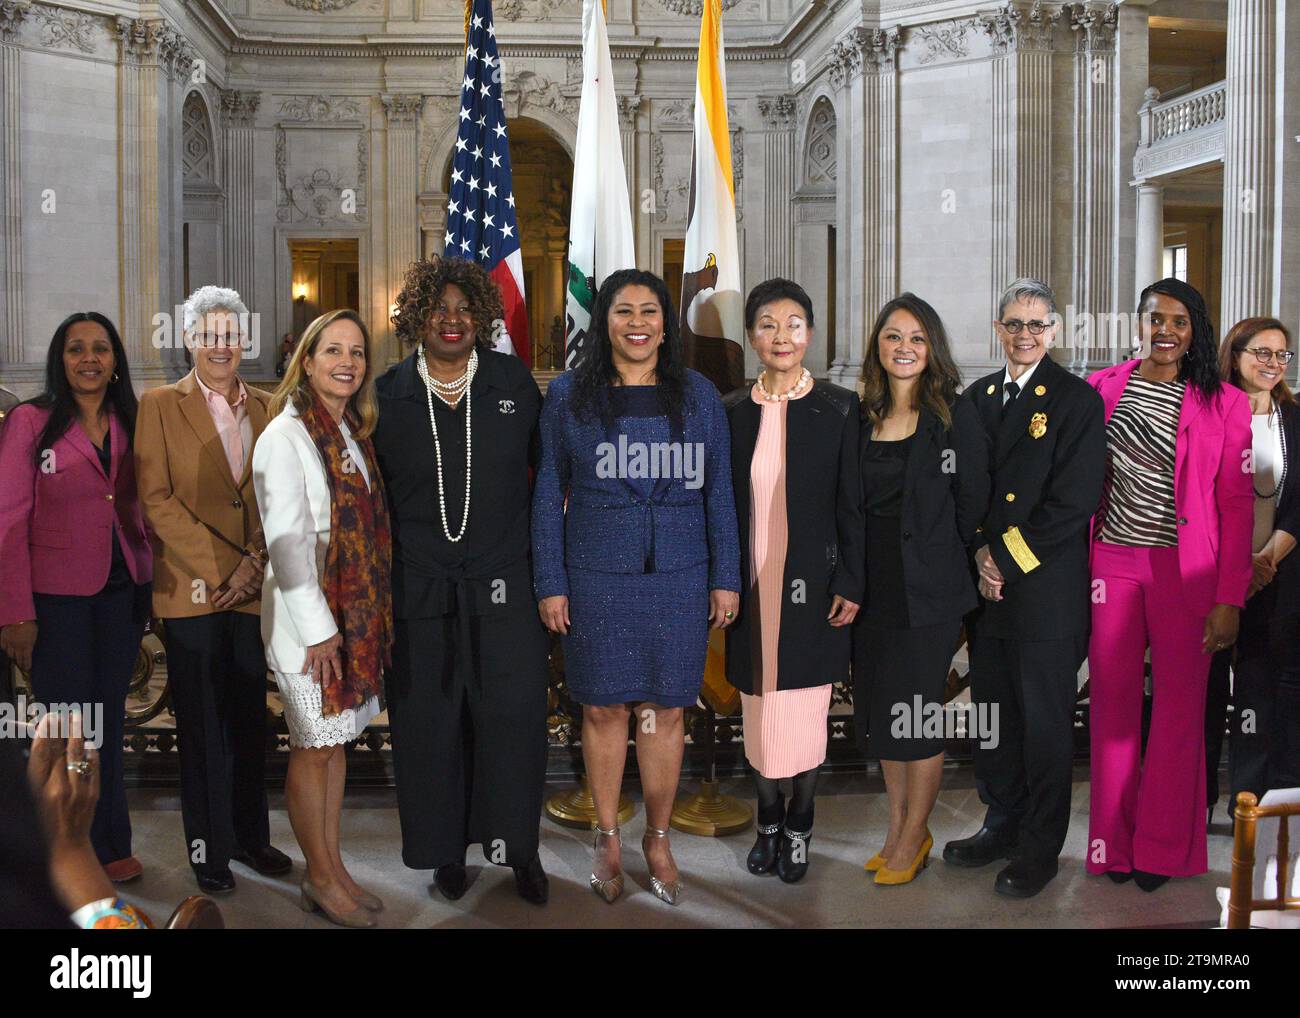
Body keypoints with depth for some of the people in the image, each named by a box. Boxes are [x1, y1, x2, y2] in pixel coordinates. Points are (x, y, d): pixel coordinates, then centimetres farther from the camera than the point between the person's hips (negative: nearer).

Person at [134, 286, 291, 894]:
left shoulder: (264, 408, 11)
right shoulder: (160, 405, 1)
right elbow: (155, 498, -6)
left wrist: (256, 563, -7)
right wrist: (219, 568, -12)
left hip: (254, 590, 3)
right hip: (191, 591, -3)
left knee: (250, 719, 10)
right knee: (203, 727, 4)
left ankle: (249, 837, 23)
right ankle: (209, 850, 15)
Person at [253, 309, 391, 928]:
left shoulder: (353, 433, 11)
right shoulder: (286, 436, -13)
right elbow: (286, 540, -17)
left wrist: (373, 615, 9)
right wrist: (318, 628, -18)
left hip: (359, 612, 7)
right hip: (308, 615, -7)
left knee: (337, 740, 13)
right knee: (313, 746, 4)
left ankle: (332, 868, 24)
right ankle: (320, 879, 16)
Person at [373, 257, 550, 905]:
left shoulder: (513, 381, 3)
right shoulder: (387, 395, 2)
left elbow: (546, 466, 11)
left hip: (503, 586, 0)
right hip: (419, 590, 0)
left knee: (513, 717, 0)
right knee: (429, 724, 7)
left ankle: (518, 847, 18)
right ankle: (446, 850, 24)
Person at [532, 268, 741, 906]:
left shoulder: (698, 395, 6)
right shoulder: (569, 395, 2)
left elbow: (719, 491, 8)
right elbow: (549, 495, 4)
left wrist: (726, 578, 4)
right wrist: (549, 584, 0)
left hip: (679, 578, 1)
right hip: (596, 578, -1)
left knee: (665, 709, 7)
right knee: (604, 708, 7)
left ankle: (658, 840, 23)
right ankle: (608, 838, 24)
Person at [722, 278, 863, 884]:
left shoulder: (839, 408, -2)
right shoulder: (732, 412, 4)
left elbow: (851, 505, -2)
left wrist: (850, 585, -6)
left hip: (813, 584, -2)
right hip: (753, 585, 2)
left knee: (805, 709, 5)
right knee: (760, 708, 9)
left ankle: (799, 828, 22)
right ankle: (769, 822, 26)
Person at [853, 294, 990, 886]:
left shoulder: (956, 415, -6)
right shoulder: (860, 416, 7)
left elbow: (972, 503, -3)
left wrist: (938, 558, 3)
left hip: (928, 590, -5)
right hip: (871, 586, 5)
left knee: (914, 713, 1)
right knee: (880, 711, 12)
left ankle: (913, 838, 18)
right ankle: (898, 829, 28)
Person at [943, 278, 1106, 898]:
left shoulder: (1078, 400, -6)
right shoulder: (977, 398, 12)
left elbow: (1073, 501, -13)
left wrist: (1008, 559, -14)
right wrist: (980, 552, -4)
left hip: (1046, 587, -5)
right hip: (987, 584, 5)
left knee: (1045, 721, 4)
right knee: (993, 712, 14)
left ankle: (1041, 847, 17)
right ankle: (1001, 823, 31)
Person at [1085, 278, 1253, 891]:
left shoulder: (1223, 403, 1)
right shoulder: (1103, 388, 6)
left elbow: (1235, 506, 0)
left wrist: (1229, 598, -6)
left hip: (1184, 570, -1)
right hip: (1111, 564, 2)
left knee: (1179, 707, 3)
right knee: (1113, 703, 6)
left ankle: (1162, 847, 18)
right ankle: (1115, 840, 20)